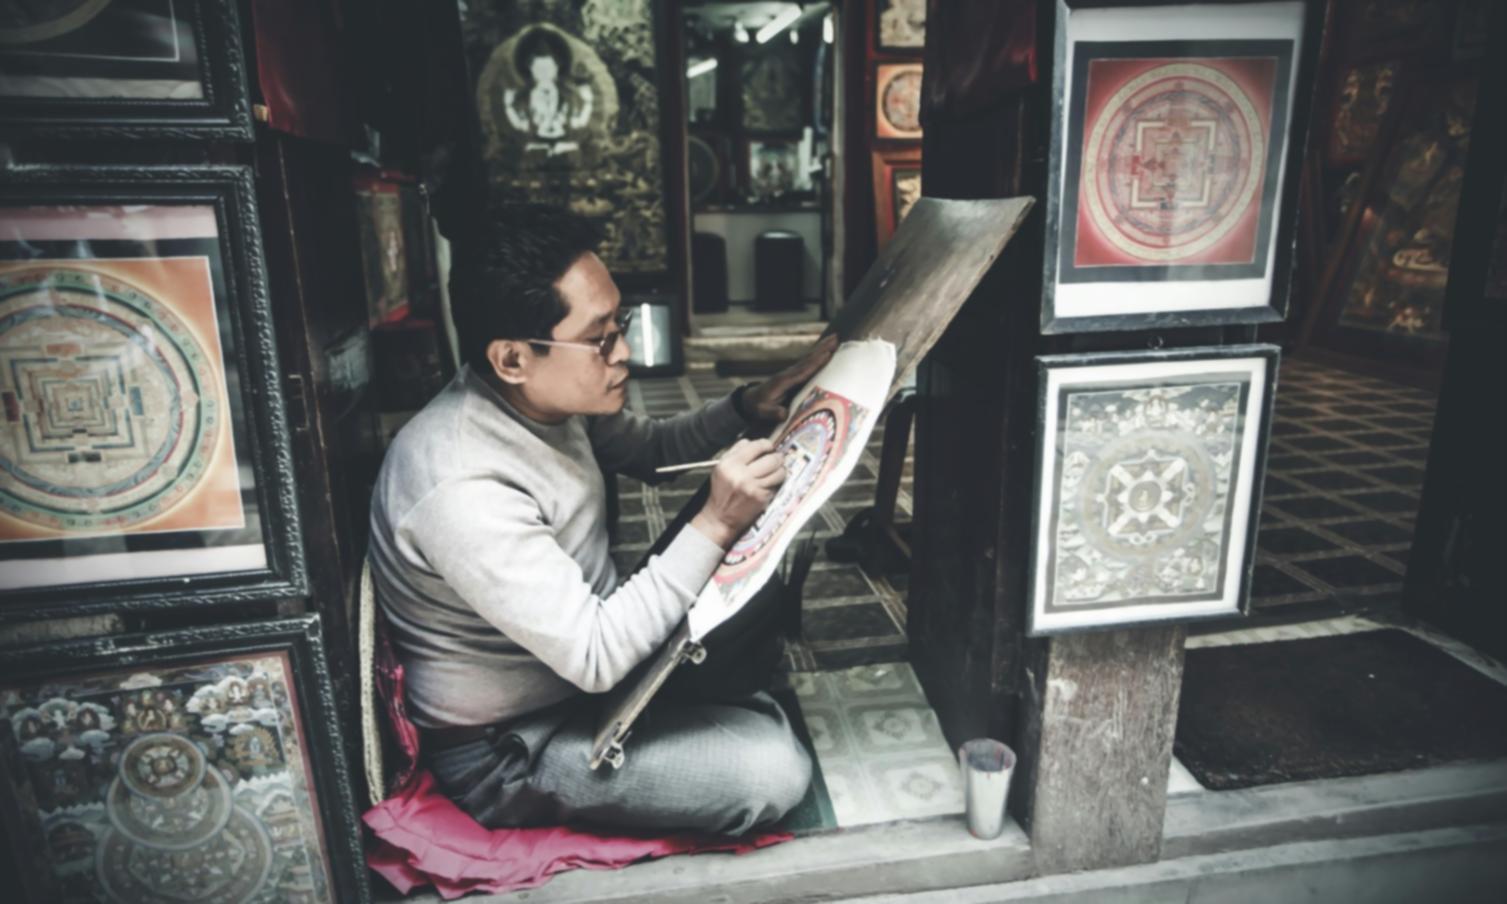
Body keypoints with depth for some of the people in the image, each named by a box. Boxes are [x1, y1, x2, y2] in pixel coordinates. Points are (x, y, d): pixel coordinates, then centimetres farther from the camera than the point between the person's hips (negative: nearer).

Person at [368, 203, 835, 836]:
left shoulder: (544, 398, -7)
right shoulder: (463, 488, -34)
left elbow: (651, 449, 9)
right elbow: (595, 657, -32)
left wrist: (748, 410, -7)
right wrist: (714, 525, -34)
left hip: (587, 650, 8)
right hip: (509, 748, -8)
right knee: (772, 769, -19)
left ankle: (711, 711, 16)